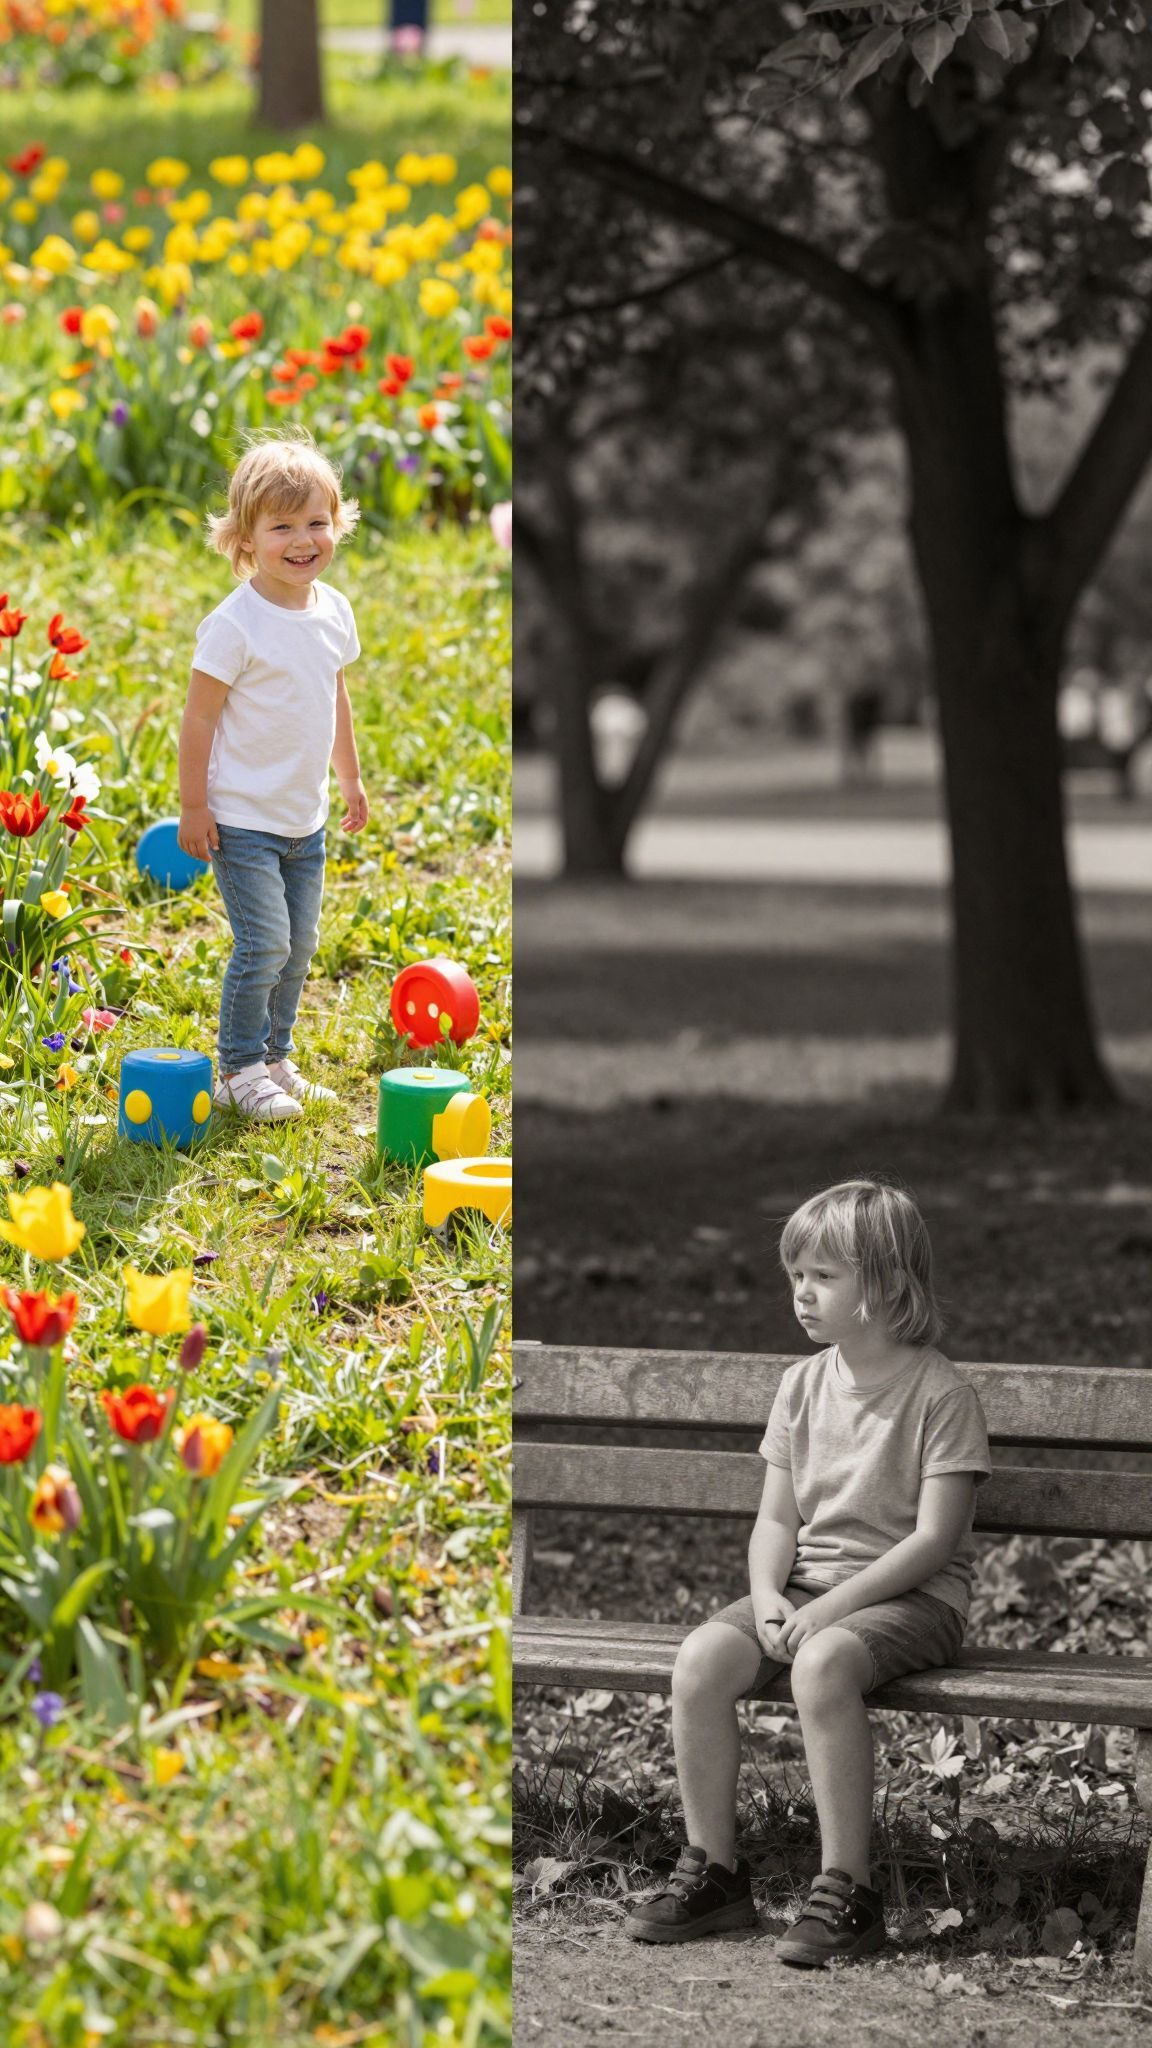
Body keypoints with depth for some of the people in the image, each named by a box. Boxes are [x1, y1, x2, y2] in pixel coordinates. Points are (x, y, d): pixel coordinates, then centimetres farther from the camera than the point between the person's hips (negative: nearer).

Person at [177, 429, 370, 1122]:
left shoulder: (333, 610, 3)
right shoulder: (235, 624, -18)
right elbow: (200, 716, -14)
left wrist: (351, 780, 22)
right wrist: (194, 805, -14)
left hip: (306, 819, 7)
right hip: (243, 817, -7)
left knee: (300, 944, 12)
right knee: (264, 945, -9)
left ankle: (276, 1058, 26)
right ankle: (241, 1070, 5)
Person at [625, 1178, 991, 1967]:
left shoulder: (941, 1393, -9)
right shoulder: (804, 1385, 10)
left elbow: (934, 1539, -14)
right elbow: (777, 1519, 10)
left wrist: (832, 1606, -21)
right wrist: (769, 1597, -11)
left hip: (910, 1597, -6)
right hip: (808, 1586, 6)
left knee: (823, 1663, -37)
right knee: (702, 1659, -22)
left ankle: (847, 1893, -31)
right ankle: (713, 1872, -11)